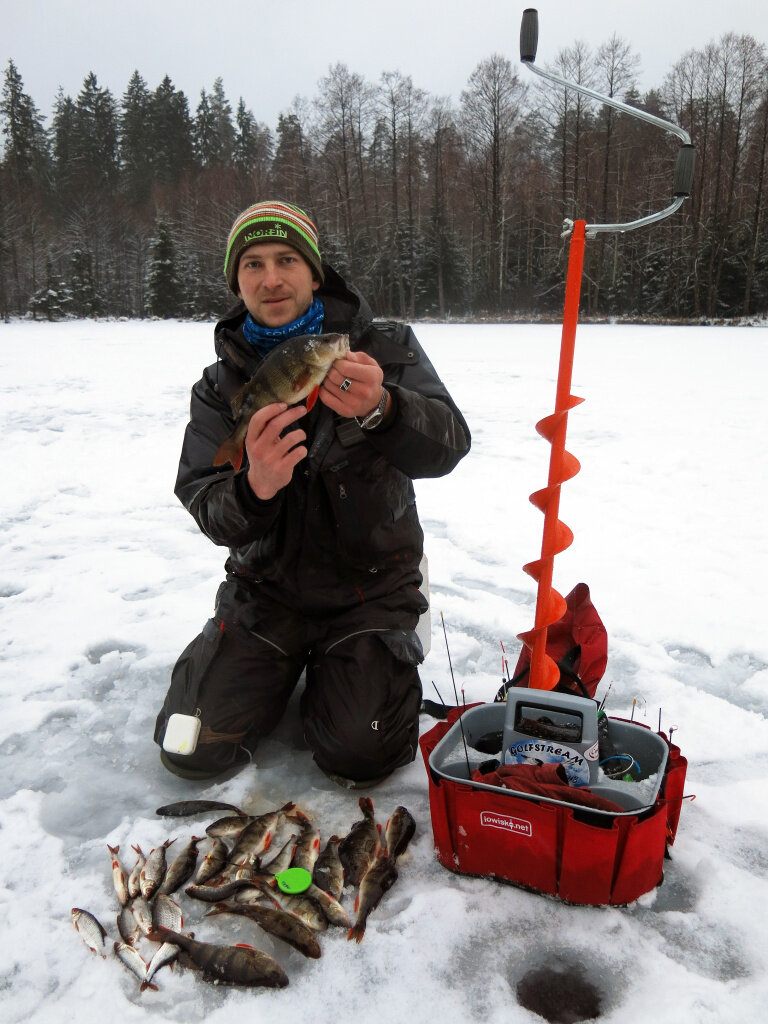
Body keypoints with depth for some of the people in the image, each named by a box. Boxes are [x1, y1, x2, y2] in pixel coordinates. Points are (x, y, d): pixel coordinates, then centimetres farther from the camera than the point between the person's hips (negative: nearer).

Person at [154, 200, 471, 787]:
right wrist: (254, 488, -34)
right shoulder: (220, 386, 0)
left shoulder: (387, 349, -4)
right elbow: (207, 510, -9)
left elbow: (447, 446, -19)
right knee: (196, 752, -3)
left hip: (372, 585, -2)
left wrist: (381, 409, -41)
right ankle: (291, 665, 24)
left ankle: (374, 665, 20)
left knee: (361, 758, -12)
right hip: (267, 588, 2)